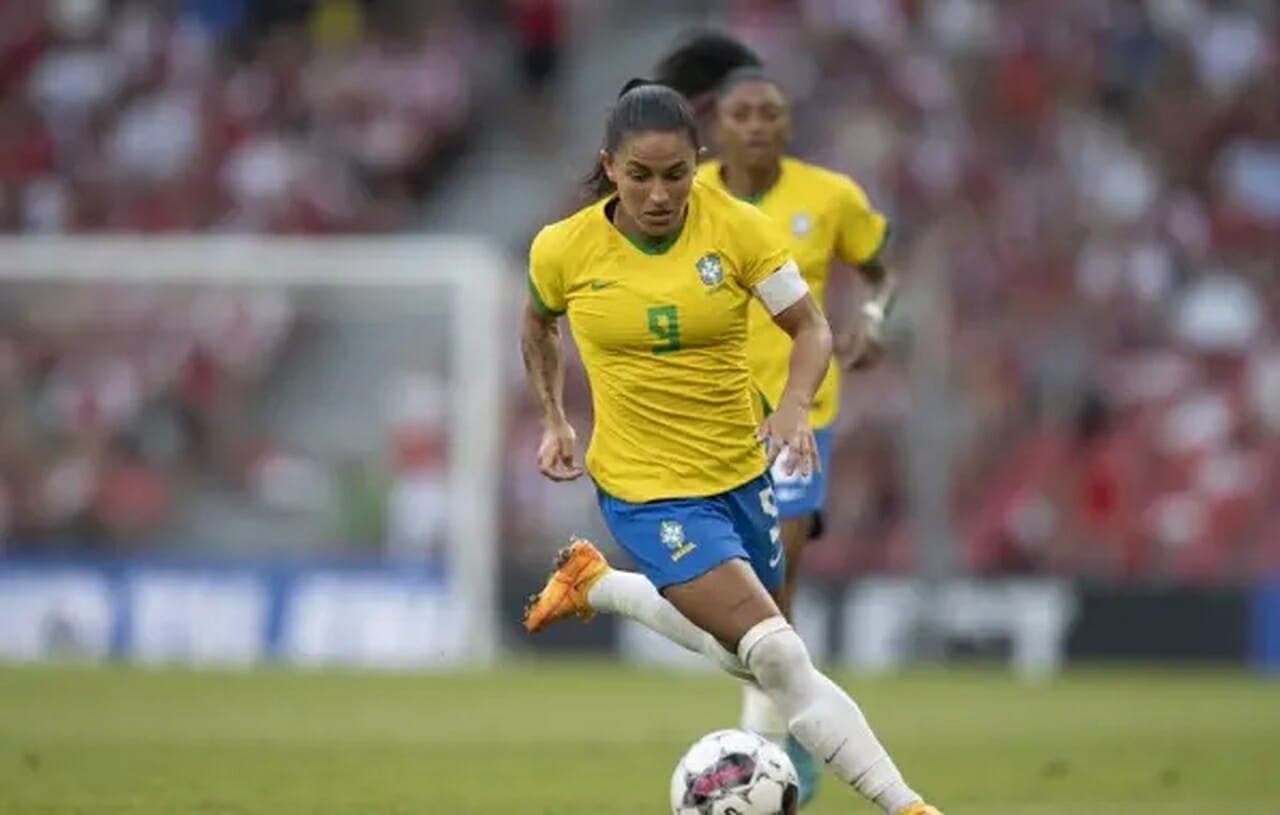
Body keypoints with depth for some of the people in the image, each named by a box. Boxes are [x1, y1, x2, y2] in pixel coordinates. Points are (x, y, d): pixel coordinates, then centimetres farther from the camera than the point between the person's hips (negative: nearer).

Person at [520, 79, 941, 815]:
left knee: (743, 651, 23)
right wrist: (554, 421, 6)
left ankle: (594, 583, 42)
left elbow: (811, 327, -10)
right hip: (649, 490, -4)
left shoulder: (738, 228, -12)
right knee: (777, 655, -18)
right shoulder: (564, 250, -11)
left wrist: (796, 406, -28)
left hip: (740, 472, 4)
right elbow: (539, 324, 11)